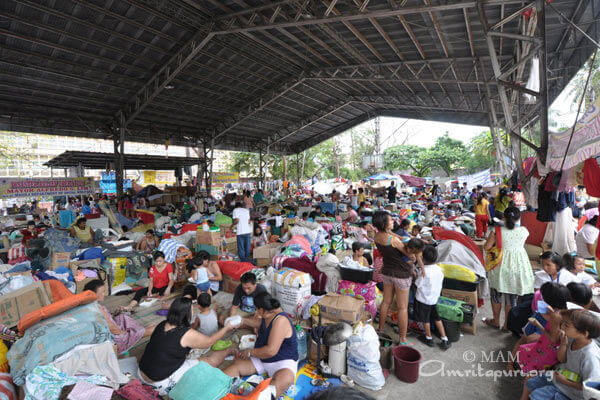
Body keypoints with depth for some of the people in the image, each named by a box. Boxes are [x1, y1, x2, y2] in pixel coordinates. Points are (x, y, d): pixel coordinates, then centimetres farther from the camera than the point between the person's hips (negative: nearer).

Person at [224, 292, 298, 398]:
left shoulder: (280, 320, -23)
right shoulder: (267, 316, 4)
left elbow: (271, 351, -27)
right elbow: (257, 323, 31)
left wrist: (250, 352, -14)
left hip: (283, 362, -9)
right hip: (262, 358, 9)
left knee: (283, 380, -41)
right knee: (236, 365, -9)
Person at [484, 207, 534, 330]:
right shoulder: (524, 231, -9)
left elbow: (487, 247, -11)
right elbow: (522, 244, 10)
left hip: (500, 265, -1)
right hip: (517, 266, 2)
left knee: (496, 294, 16)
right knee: (512, 296, 13)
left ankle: (496, 321, 30)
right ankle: (507, 324, 23)